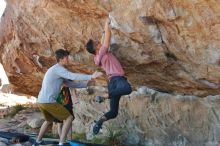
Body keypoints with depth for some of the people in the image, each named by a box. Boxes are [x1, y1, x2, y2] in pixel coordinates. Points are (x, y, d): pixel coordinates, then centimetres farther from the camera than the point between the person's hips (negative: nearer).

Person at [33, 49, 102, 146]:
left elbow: (70, 83, 24)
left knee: (49, 120, 34)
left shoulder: (56, 70, 22)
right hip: (48, 102, -10)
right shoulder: (58, 69, -10)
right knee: (69, 118, -1)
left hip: (41, 101, 10)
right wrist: (91, 77, -24)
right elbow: (73, 76, -23)